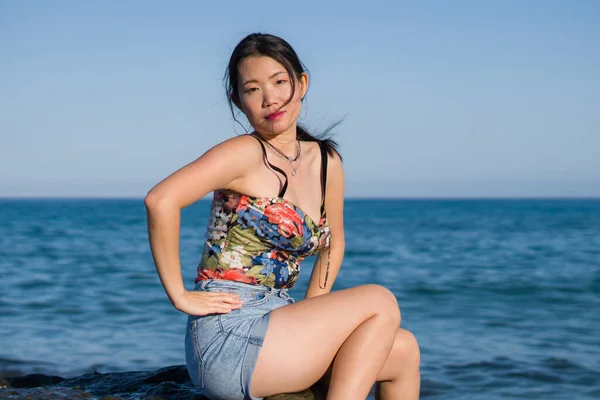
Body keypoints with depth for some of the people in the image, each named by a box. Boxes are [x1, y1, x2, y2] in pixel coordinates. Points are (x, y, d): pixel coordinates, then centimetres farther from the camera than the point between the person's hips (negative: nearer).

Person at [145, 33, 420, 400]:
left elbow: (332, 245, 25)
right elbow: (161, 200, -24)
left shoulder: (326, 162, 10)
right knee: (381, 303, -9)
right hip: (227, 338, -7)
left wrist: (311, 316, 14)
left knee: (403, 350, 3)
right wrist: (180, 295, -18)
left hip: (271, 328, 7)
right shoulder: (246, 154, -11)